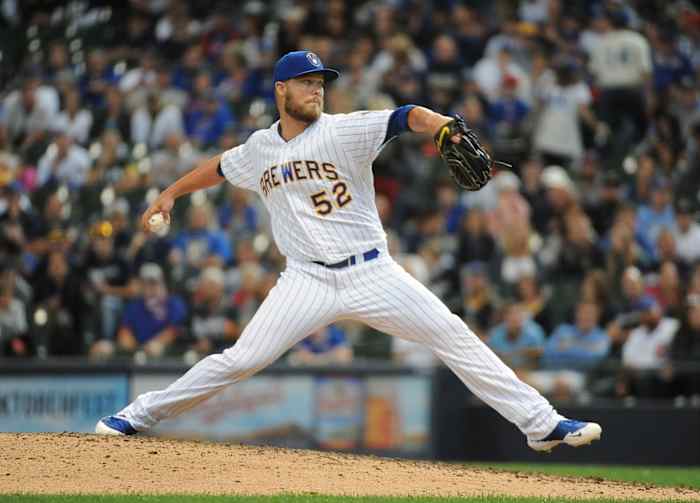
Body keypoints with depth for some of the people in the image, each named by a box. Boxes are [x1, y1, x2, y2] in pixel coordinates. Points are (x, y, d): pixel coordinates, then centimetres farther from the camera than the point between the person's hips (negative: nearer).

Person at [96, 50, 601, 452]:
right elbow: (222, 166, 29)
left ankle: (541, 423, -8)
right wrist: (171, 193, 30)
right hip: (308, 281, 2)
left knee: (454, 336, -10)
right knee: (242, 360, -7)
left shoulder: (344, 131, -6)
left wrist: (448, 131, -39)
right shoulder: (261, 148, 8)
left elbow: (405, 117, -21)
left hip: (371, 273, -1)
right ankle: (141, 415, 8)